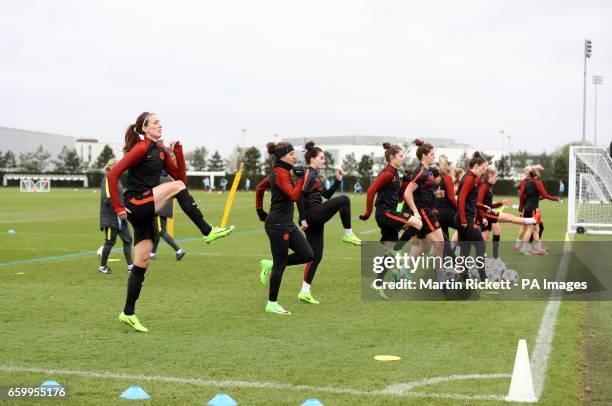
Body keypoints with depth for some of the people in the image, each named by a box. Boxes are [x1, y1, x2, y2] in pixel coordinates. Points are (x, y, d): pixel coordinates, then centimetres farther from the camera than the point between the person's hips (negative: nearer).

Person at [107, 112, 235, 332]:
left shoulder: (161, 151, 14)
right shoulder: (141, 148, -11)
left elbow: (181, 176, 13)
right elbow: (113, 174, -14)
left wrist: (178, 151, 1)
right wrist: (117, 207, -13)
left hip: (146, 211, 8)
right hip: (135, 205, -8)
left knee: (142, 264, 8)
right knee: (176, 186, -19)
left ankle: (128, 313, 14)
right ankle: (208, 232, -16)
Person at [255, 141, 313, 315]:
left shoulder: (279, 171, 12)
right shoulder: (281, 173, -17)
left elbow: (260, 187, 23)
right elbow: (294, 196, -25)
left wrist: (260, 210, 25)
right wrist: (301, 177, -20)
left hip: (287, 224, 9)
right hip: (277, 225, -9)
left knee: (307, 255, 6)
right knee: (280, 265, 0)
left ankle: (270, 265, 18)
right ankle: (272, 304, 12)